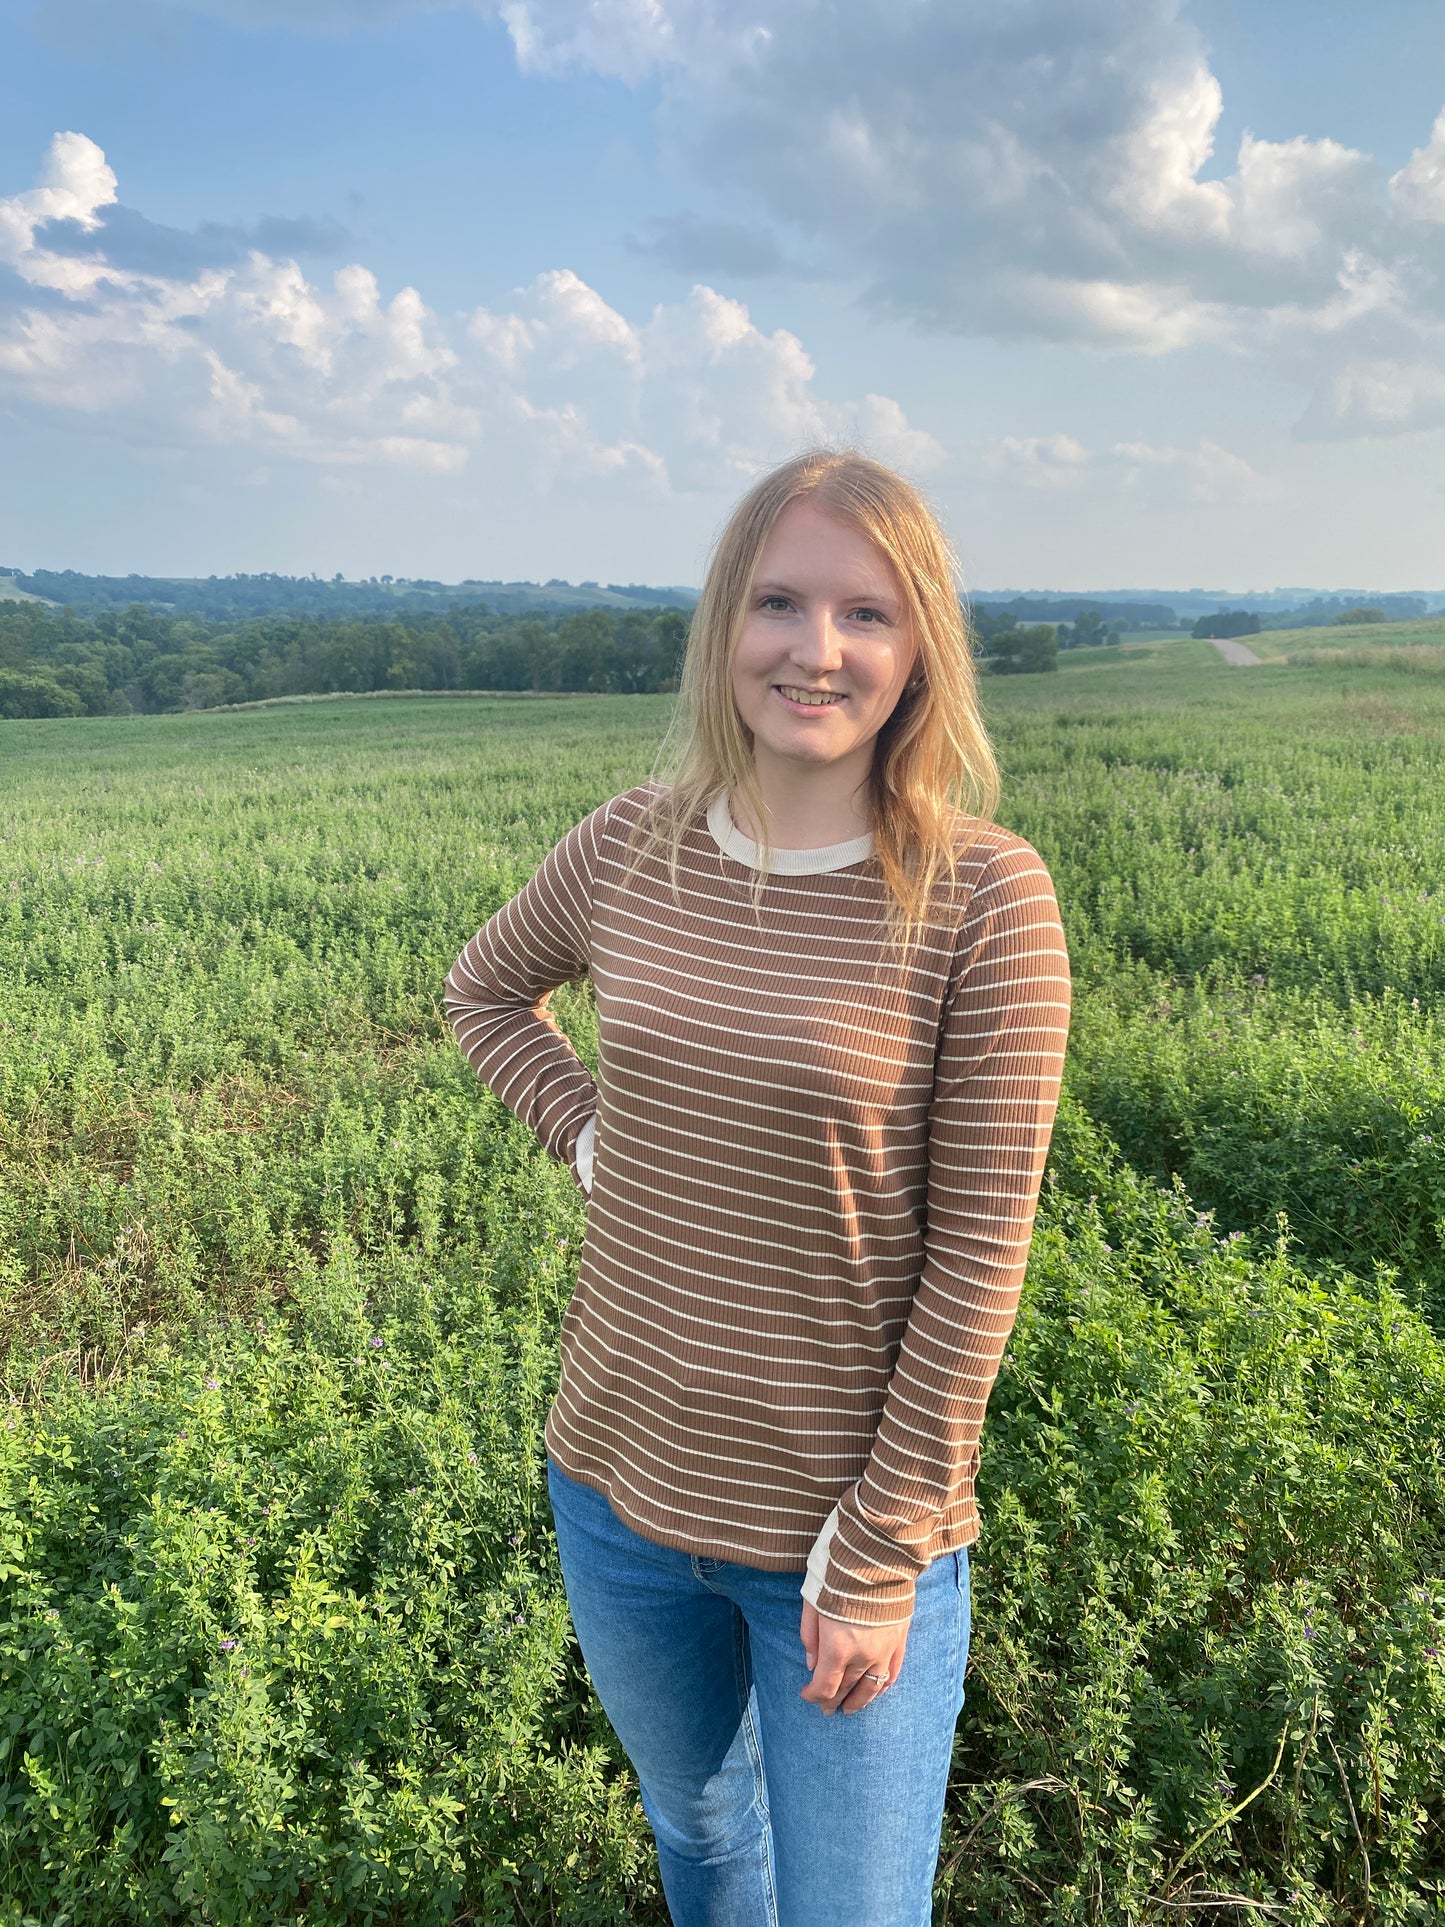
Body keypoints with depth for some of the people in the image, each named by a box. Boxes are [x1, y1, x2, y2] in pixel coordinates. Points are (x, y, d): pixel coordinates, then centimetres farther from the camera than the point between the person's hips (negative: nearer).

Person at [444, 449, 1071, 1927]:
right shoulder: (631, 847, -6)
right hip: (615, 1490, 4)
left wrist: (883, 1556, -12)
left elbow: (979, 1256, -15)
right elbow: (483, 989, 14)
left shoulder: (984, 895, -18)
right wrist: (587, 1128, -3)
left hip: (847, 1525, -3)